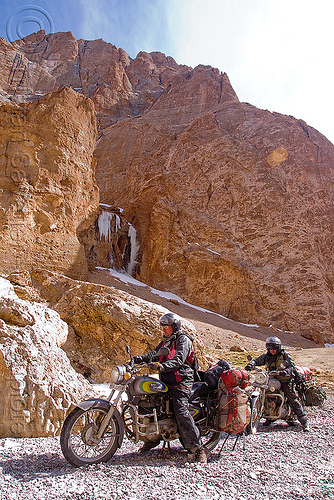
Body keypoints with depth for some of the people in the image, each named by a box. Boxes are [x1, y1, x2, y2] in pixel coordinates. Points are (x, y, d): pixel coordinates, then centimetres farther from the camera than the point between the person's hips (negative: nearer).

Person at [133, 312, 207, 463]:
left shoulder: (183, 340, -7)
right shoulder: (165, 341, 20)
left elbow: (179, 359, -22)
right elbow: (154, 354, 8)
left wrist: (163, 366, -39)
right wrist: (138, 359, -10)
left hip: (181, 382, -8)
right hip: (166, 381, 8)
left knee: (181, 412, -20)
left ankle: (197, 448, -11)